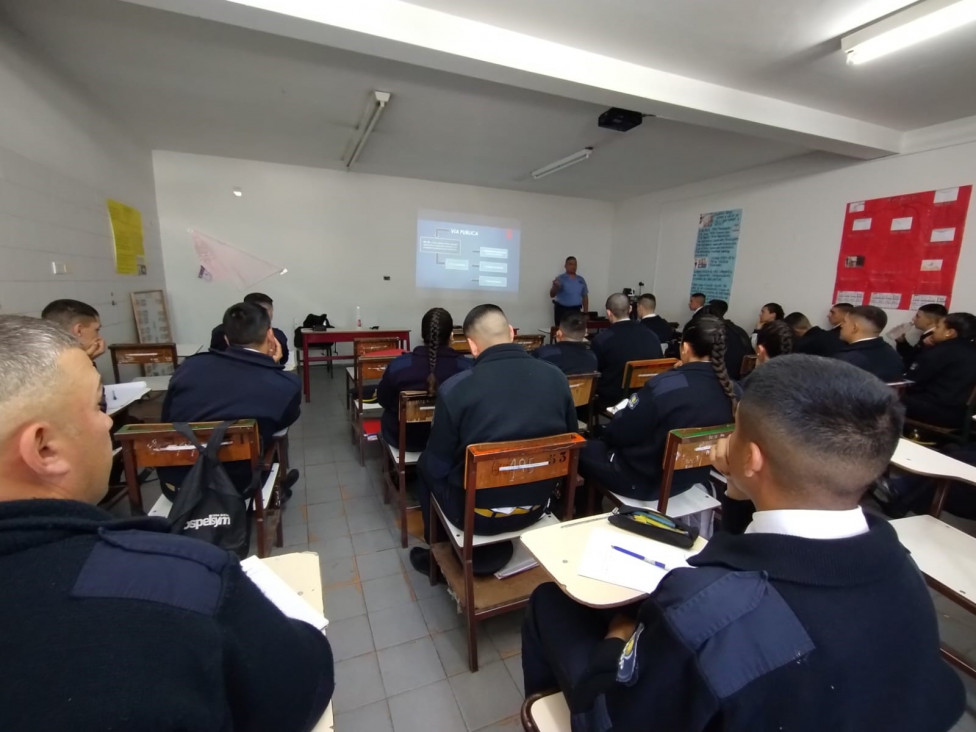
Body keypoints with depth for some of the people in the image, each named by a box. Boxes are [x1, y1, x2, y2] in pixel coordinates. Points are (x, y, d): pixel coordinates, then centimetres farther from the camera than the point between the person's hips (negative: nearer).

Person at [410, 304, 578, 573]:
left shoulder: (454, 388, -21)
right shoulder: (556, 377, -8)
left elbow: (438, 466, -10)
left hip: (479, 513, -4)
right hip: (537, 505, 5)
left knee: (425, 464, 23)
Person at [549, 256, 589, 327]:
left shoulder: (581, 280, 11)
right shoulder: (560, 278, -3)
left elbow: (585, 296, 15)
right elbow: (552, 295, -12)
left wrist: (585, 312, 8)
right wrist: (555, 286, -33)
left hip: (576, 310, 4)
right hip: (562, 310, -4)